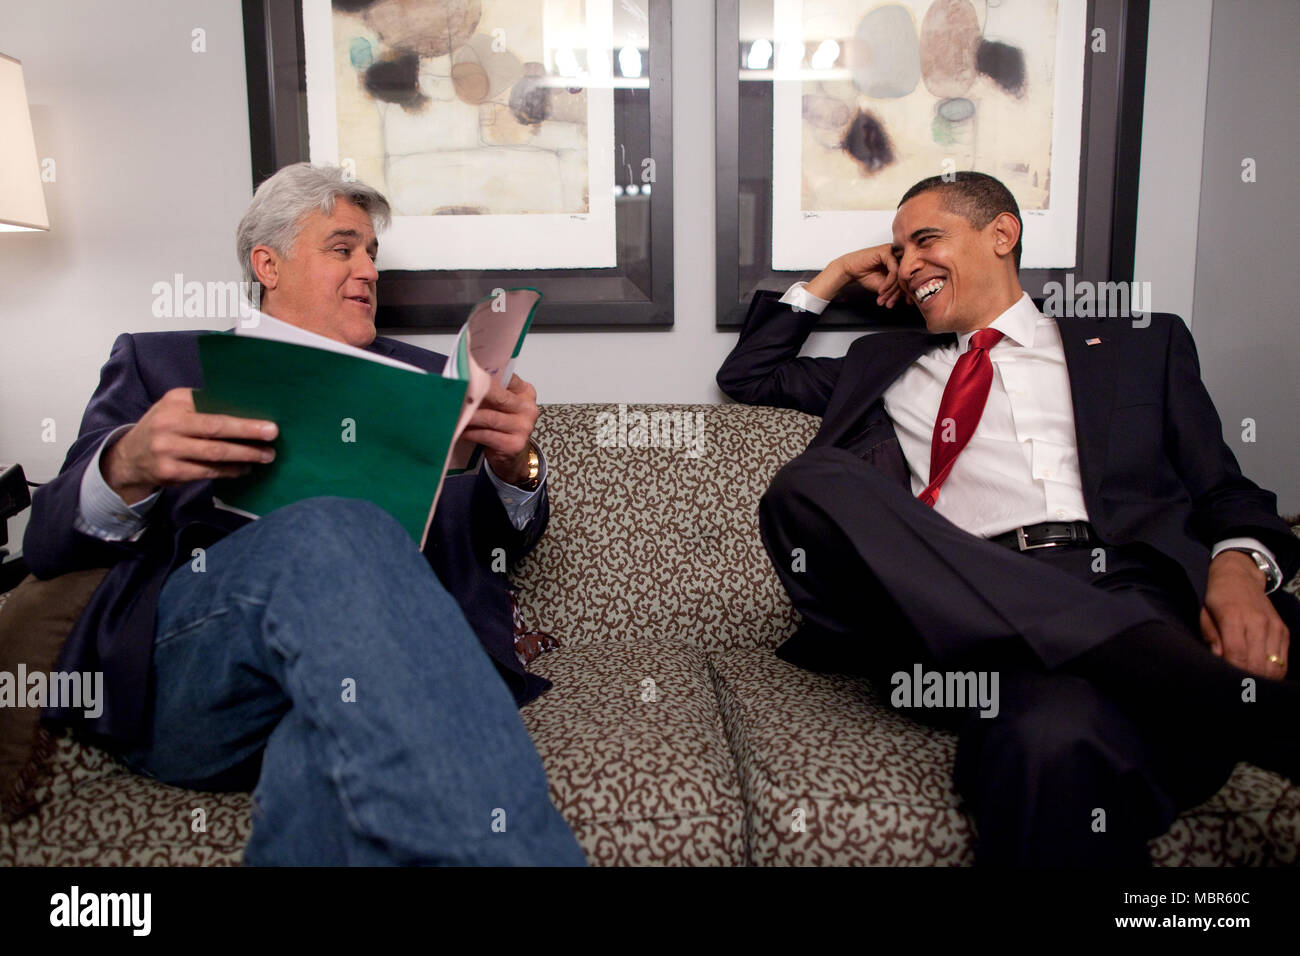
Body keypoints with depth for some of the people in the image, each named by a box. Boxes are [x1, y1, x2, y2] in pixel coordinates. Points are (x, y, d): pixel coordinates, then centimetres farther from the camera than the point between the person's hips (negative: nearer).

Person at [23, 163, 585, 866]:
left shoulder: (419, 376, 28)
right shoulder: (158, 361, 23)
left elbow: (500, 540, 21)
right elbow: (48, 543, 12)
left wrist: (514, 461, -4)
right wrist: (126, 465, -13)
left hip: (393, 646, 1)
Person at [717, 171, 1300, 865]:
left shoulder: (1141, 346, 26)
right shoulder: (885, 365, 32)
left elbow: (1228, 496, 19)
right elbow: (745, 374, 37)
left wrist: (1240, 566, -4)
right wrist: (835, 276, 32)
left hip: (1127, 593, -4)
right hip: (958, 612, 5)